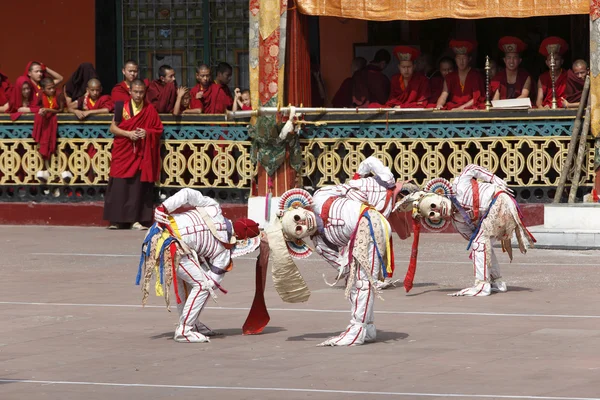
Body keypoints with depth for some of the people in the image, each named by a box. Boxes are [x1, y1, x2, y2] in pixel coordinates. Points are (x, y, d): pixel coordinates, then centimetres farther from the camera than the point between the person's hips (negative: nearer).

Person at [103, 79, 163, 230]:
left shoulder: (150, 110, 5)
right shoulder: (122, 108, 3)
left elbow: (158, 130, 8)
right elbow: (112, 128, 2)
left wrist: (147, 133, -13)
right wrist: (128, 133, -13)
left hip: (142, 154, 1)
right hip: (123, 153, -1)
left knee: (138, 187, -3)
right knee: (119, 186, -5)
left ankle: (136, 219, 1)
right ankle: (116, 220, -2)